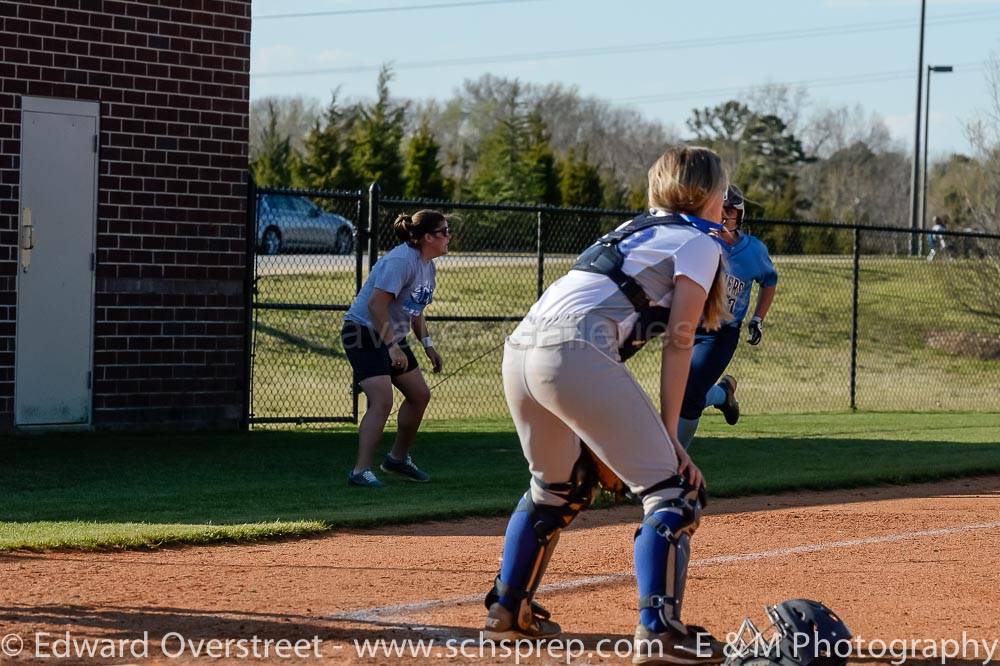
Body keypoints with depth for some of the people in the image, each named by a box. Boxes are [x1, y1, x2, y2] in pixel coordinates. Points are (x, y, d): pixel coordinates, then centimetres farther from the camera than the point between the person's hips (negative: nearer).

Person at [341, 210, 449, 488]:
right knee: (382, 401, -21)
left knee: (420, 395, 13)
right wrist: (392, 346, -29)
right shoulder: (401, 261, -23)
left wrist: (427, 345, 13)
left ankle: (398, 458, 29)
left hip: (392, 337, 10)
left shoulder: (427, 266, 10)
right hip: (364, 332, -10)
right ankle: (361, 471, -20)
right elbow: (376, 304, -28)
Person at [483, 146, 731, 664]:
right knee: (672, 490, -3)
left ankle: (507, 609, 32)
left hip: (519, 349, 8)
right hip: (574, 353, -8)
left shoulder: (633, 231, 32)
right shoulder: (699, 242, 9)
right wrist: (668, 436, 0)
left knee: (558, 486, 29)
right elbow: (678, 342, 0)